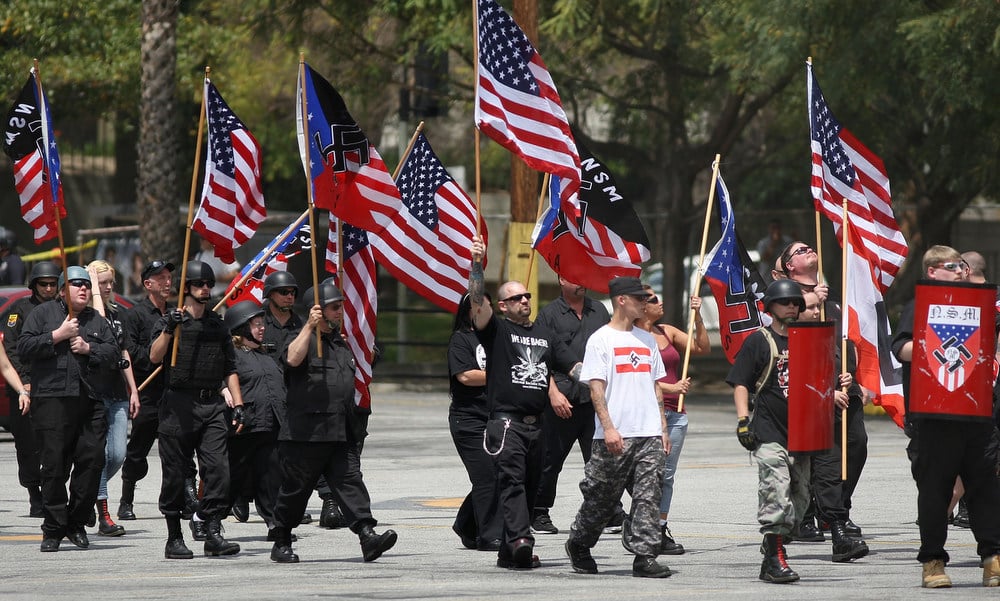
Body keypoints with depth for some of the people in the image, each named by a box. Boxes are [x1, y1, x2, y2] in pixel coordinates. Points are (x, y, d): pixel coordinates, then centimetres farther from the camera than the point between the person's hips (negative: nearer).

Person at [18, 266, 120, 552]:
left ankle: (76, 522, 8)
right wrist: (58, 335, -8)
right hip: (51, 399, -3)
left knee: (92, 459, -5)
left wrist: (89, 348, -5)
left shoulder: (97, 320, 19)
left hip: (89, 401, 3)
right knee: (54, 465, -4)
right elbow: (24, 347, -2)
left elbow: (113, 355, 12)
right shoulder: (43, 313, 9)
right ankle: (53, 529, 2)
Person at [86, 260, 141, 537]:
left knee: (118, 456, 1)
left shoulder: (116, 312, 16)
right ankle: (103, 516, -5)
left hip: (117, 394, 7)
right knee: (100, 453, -8)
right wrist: (93, 281, -17)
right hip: (93, 392, -7)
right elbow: (99, 318, -29)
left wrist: (133, 390, 19)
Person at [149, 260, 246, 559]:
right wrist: (169, 329, -25)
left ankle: (212, 534, -11)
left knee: (218, 468, -11)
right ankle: (174, 538, 7)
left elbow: (230, 369, 19)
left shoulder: (218, 325, 16)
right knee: (175, 475, 0)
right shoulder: (171, 320, 4)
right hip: (178, 405, -3)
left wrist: (238, 405, 10)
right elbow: (155, 356, -11)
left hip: (211, 406, 3)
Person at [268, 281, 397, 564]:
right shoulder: (304, 338, -2)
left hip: (343, 434, 6)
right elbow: (293, 359, -24)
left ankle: (368, 536, -17)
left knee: (350, 482, -6)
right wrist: (310, 326, -24)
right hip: (306, 432, -6)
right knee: (295, 488, 3)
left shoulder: (344, 342, 20)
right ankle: (281, 543, 14)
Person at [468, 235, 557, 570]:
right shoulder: (497, 330, 2)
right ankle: (520, 539, -35)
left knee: (530, 487, 8)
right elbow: (477, 302, -14)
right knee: (512, 480, -20)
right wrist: (476, 266, -24)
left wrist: (555, 398, 20)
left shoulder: (543, 334, 19)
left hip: (536, 423, 7)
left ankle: (509, 551, 14)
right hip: (507, 420, -7)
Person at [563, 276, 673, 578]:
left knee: (648, 496, -4)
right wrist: (608, 428, -18)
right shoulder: (600, 339, -2)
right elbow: (596, 387, -8)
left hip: (649, 434, 5)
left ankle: (645, 556, -5)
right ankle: (578, 545, 23)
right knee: (602, 496, 3)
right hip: (615, 437, -5)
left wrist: (663, 428, 14)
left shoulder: (647, 339, 17)